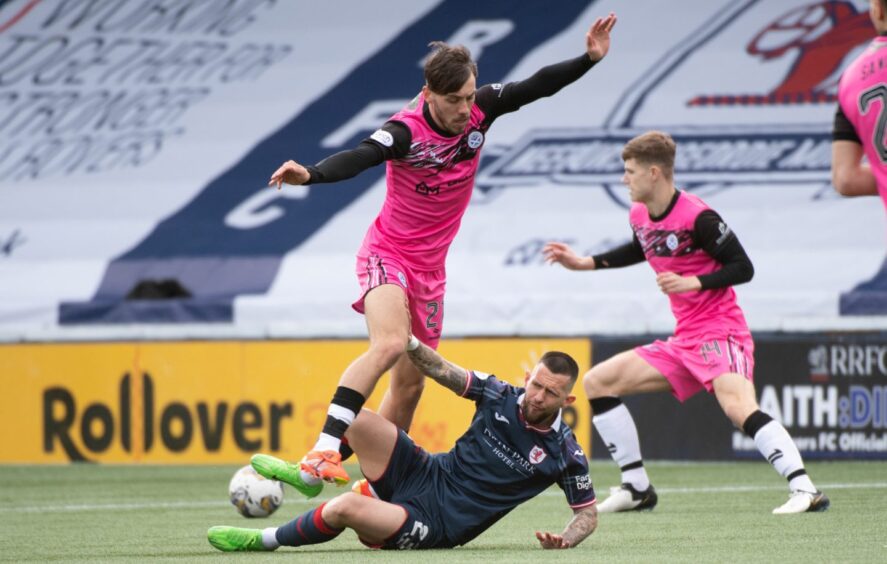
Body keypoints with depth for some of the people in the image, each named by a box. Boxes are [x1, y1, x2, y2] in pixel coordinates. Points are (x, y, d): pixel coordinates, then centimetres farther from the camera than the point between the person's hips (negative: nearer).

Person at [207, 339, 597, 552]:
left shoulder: (565, 454, -9)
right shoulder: (500, 396, 0)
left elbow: (588, 513, 2)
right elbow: (442, 371, 6)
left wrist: (566, 539, -19)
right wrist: (407, 341, -10)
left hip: (435, 526, -5)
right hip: (426, 475, 5)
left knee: (348, 507, -31)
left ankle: (266, 540, -5)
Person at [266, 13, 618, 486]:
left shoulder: (480, 110, -8)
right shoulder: (406, 131, -24)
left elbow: (536, 87, 1)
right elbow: (357, 159, -39)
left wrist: (589, 59, -9)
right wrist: (309, 175, -58)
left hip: (429, 266, 6)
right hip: (388, 254, -6)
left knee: (410, 384, 12)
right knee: (390, 344, -33)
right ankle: (323, 451, -39)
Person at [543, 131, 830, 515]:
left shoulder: (696, 217, -16)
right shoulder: (639, 215, 8)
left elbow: (743, 267, -14)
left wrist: (694, 282, -26)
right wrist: (585, 263, 28)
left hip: (720, 333, -9)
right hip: (684, 341, 9)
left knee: (738, 407, -34)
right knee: (597, 382, 8)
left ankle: (805, 490, -39)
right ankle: (637, 489, 11)